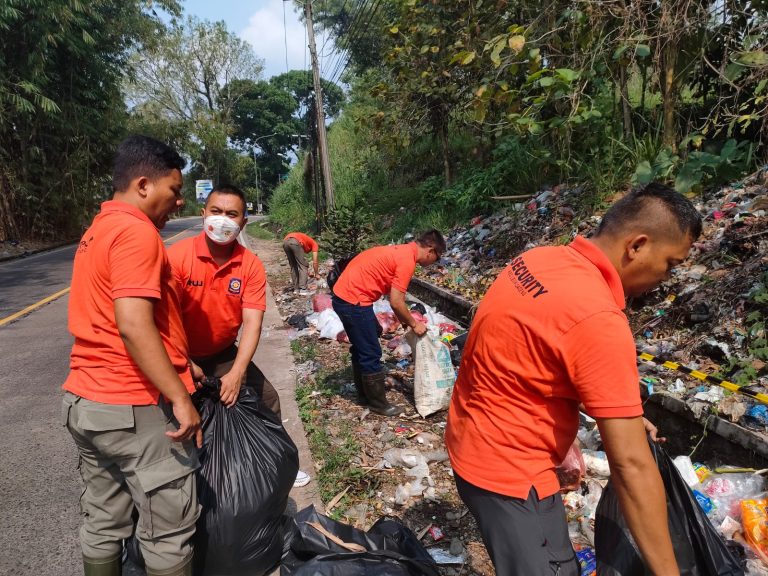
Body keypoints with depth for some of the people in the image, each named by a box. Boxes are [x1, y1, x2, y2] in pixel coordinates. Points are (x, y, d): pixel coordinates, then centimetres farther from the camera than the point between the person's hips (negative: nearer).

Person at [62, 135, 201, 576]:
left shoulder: (98, 230, 15)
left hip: (85, 400, 10)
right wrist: (180, 398, -22)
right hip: (135, 407, -9)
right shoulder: (136, 231, -16)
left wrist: (180, 363, 21)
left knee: (103, 523, 20)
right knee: (169, 529, 5)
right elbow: (134, 326, -26)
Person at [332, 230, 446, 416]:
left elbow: (395, 297, 21)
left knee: (362, 348, 22)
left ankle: (365, 394, 36)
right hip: (354, 301, -10)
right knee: (371, 354, 2)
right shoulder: (407, 260, -16)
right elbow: (396, 302, -16)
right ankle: (378, 404, 15)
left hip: (344, 296, 10)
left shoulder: (402, 251, 14)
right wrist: (414, 324, -2)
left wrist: (406, 320, 21)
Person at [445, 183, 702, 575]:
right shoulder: (598, 320, -29)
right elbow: (631, 466, -25)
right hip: (506, 467, -9)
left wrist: (617, 413, 13)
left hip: (476, 441, 9)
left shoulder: (540, 260, -2)